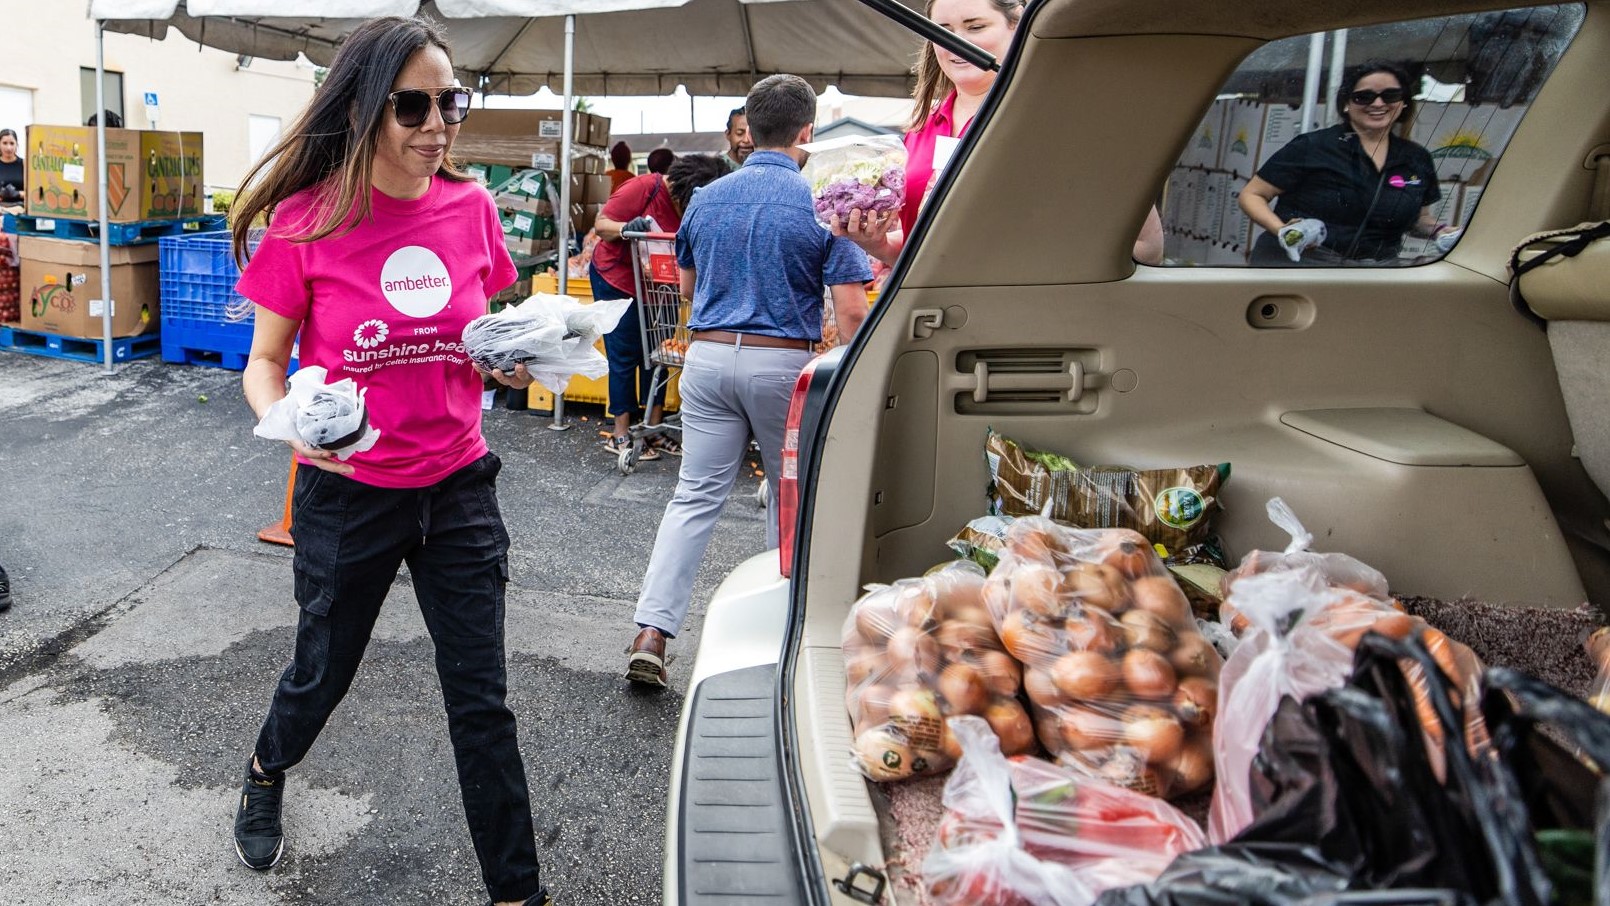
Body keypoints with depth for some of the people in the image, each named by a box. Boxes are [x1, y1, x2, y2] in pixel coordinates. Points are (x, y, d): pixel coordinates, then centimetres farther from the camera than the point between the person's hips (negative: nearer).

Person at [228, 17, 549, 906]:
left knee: (482, 700, 7)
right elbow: (264, 363, -4)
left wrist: (514, 362, -10)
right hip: (348, 494, -2)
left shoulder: (469, 207, -4)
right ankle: (266, 773, 56)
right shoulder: (308, 220, -14)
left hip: (458, 490, 2)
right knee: (322, 673, 20)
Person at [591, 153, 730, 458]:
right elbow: (601, 224, -17)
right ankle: (620, 435, 5)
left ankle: (654, 428, 15)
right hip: (616, 280, -6)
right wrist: (627, 228, -36)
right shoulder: (644, 188, -22)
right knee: (624, 355, -3)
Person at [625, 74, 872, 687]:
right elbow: (850, 310, -12)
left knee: (695, 496, 6)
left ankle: (651, 632, -2)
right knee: (789, 497, 14)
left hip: (708, 356, 3)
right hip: (783, 362, -3)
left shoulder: (706, 199, 6)